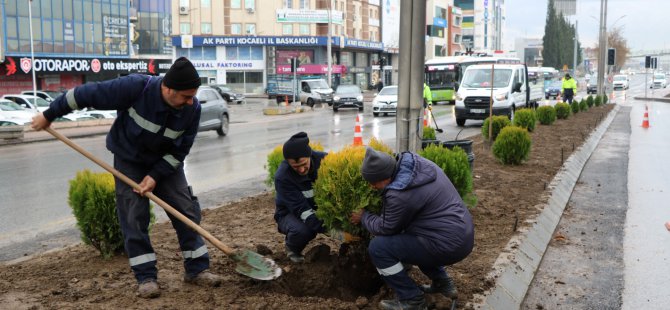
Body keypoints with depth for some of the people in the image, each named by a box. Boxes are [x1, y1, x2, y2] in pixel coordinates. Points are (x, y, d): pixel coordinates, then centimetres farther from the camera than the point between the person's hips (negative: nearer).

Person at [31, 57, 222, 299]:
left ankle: (197, 269, 7)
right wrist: (49, 115, -14)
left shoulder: (192, 108, -23)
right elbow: (87, 94, -24)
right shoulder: (135, 87, -33)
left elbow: (180, 150, -13)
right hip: (129, 160, -2)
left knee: (187, 211, -3)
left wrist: (156, 175, -21)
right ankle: (146, 277, 3)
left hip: (166, 162, 3)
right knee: (134, 217, -6)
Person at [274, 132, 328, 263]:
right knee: (301, 231, -36)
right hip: (290, 213, -3)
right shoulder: (282, 177, -29)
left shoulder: (323, 160, -19)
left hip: (318, 208, 3)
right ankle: (292, 248, 0)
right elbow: (301, 209, -33)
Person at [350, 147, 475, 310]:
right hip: (462, 234, 10)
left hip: (448, 244, -10)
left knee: (378, 247, -7)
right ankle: (443, 283, 28)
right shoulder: (417, 162, 3)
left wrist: (363, 217, 10)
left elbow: (386, 228, -6)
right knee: (405, 236, 32)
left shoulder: (399, 195, -23)